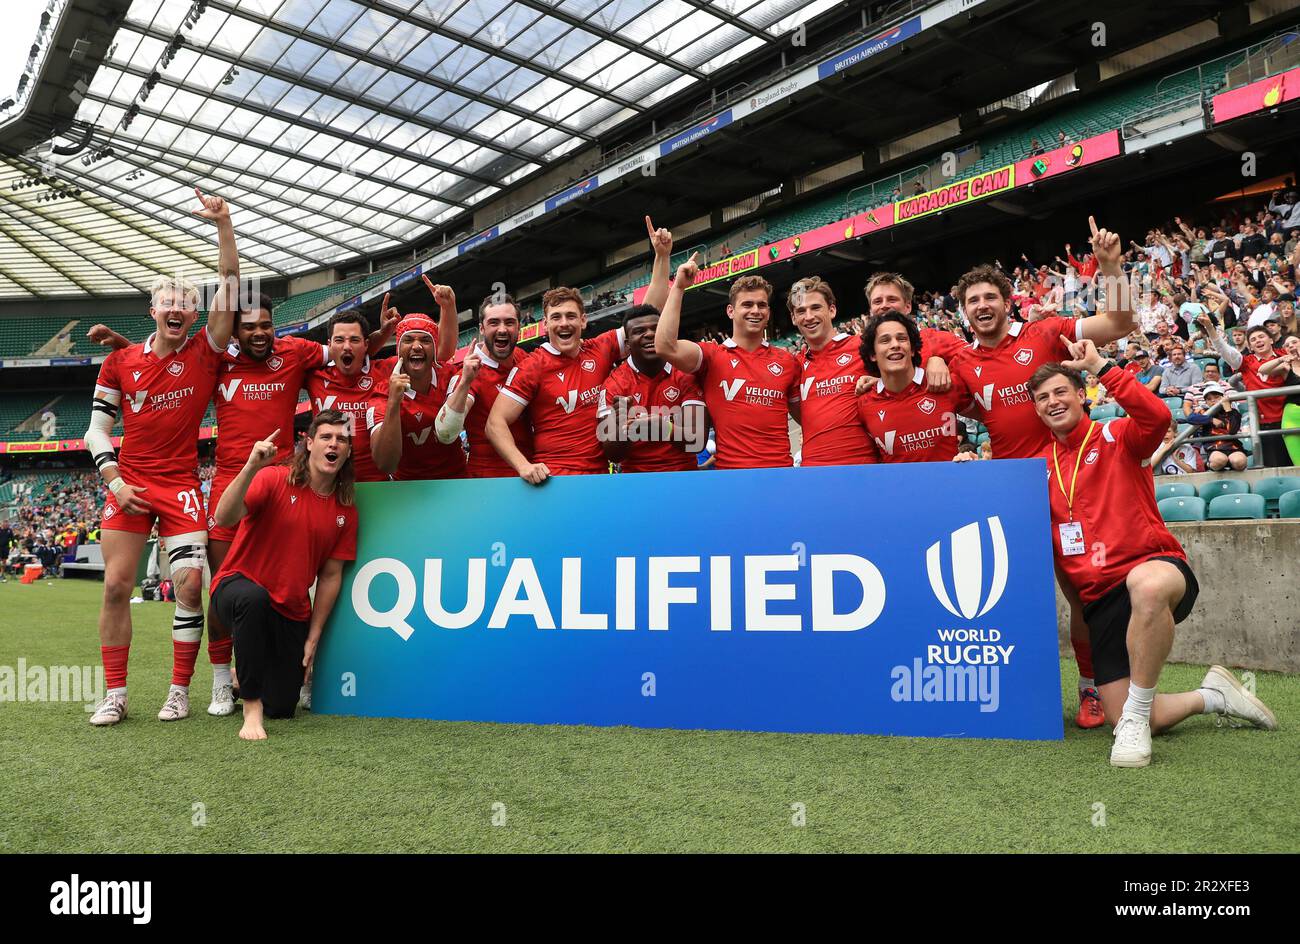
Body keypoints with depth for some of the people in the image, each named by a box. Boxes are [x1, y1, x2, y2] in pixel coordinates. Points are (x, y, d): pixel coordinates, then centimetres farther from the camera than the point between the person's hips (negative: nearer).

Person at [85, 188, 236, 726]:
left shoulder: (204, 353, 2)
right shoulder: (120, 362, 7)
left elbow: (230, 287, -7)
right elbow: (97, 428, 10)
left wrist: (223, 224, -13)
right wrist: (115, 481, -3)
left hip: (181, 486, -2)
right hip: (128, 484, 2)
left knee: (189, 583, -8)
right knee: (116, 584, -2)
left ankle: (180, 691, 5)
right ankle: (114, 695, 9)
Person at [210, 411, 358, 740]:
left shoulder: (346, 510, 1)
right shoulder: (274, 479, -11)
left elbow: (330, 576, 4)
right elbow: (224, 518, -26)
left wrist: (313, 638, 2)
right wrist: (251, 467, -40)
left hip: (292, 613, 4)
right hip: (238, 586, -4)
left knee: (281, 708, 2)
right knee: (254, 598, -42)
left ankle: (246, 676, 37)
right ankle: (250, 706, -25)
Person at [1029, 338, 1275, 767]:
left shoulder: (1117, 437, 2)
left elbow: (1157, 416, -21)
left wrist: (1100, 365, -18)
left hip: (1156, 566, -5)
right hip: (1101, 596, 5)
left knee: (1145, 584, -46)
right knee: (1124, 722, -4)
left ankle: (1136, 713, -27)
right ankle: (1211, 697, 25)